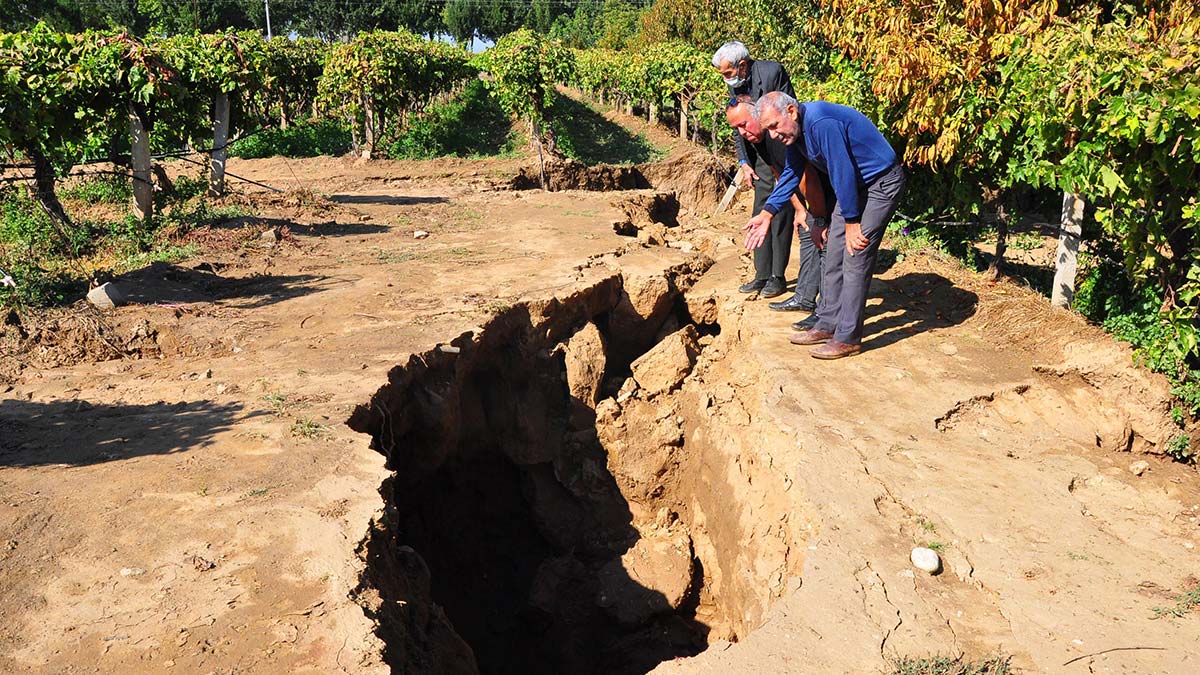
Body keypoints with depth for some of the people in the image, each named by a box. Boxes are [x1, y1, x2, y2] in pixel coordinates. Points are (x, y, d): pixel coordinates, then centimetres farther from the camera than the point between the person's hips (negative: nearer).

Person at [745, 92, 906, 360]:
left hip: (881, 184, -10)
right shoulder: (794, 130, 1)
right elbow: (791, 173, 12)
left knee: (855, 260, -11)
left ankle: (847, 338, -6)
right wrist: (767, 213, 3)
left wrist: (852, 223, -21)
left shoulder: (821, 123, -30)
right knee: (834, 255, 9)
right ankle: (827, 325, 19)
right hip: (853, 186, 10)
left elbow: (842, 173, -28)